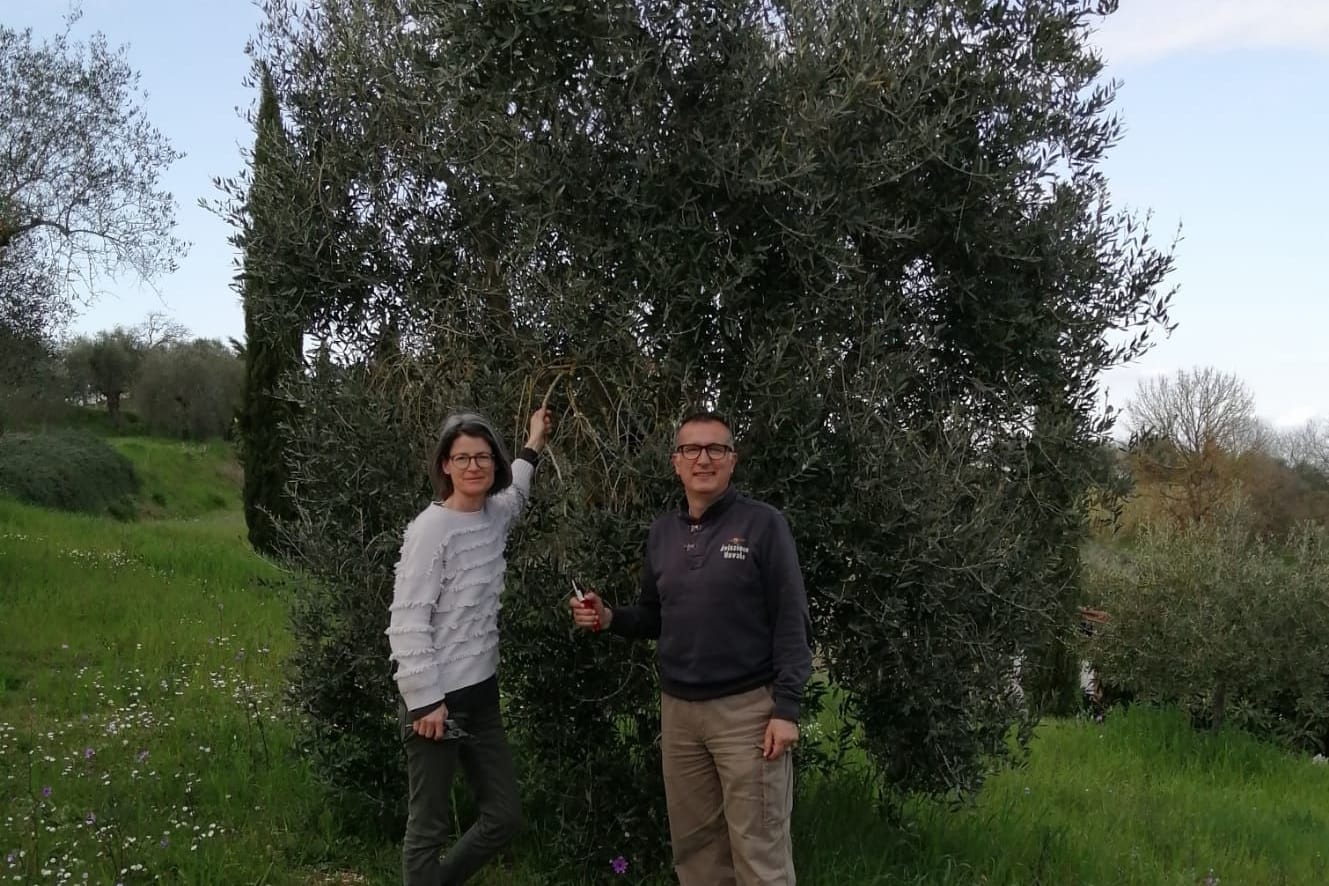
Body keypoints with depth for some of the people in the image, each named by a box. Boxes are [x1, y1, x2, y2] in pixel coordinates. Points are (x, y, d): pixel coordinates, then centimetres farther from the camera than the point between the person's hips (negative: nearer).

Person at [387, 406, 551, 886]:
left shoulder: (494, 516, 5)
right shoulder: (431, 528, -15)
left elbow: (514, 491, 34)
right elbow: (407, 621, -18)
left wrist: (533, 445, 36)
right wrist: (425, 700, -20)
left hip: (482, 695, 8)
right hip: (437, 699, -8)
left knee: (505, 816, 13)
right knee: (429, 828, 2)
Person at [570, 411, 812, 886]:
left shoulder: (763, 524, -5)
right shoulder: (662, 532, 10)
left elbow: (791, 622, -8)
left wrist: (786, 708, -14)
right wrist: (610, 617, -2)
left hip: (747, 707, -5)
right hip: (678, 709, 5)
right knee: (693, 845, 13)